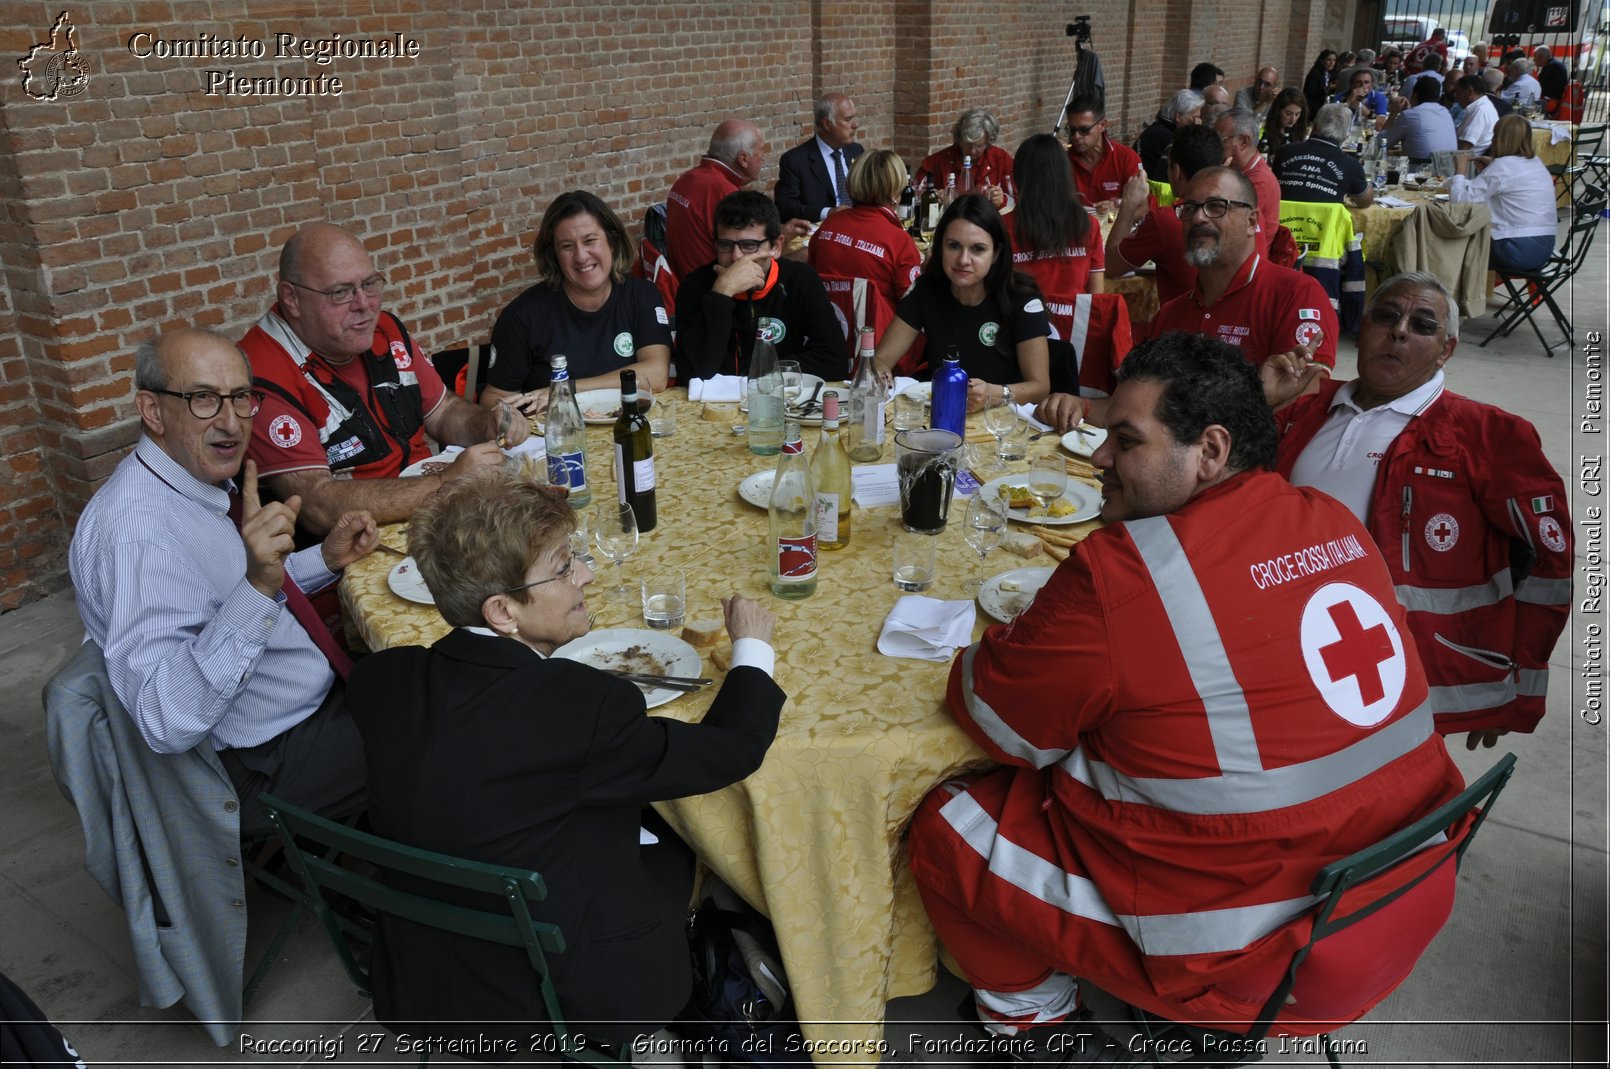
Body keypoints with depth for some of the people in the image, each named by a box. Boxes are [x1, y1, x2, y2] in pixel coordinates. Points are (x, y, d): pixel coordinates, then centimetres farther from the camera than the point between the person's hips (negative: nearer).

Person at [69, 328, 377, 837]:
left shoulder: (205, 478, -1)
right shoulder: (136, 527, -29)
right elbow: (168, 723, -35)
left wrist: (327, 557, 0)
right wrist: (258, 584, -44)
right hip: (269, 765, -8)